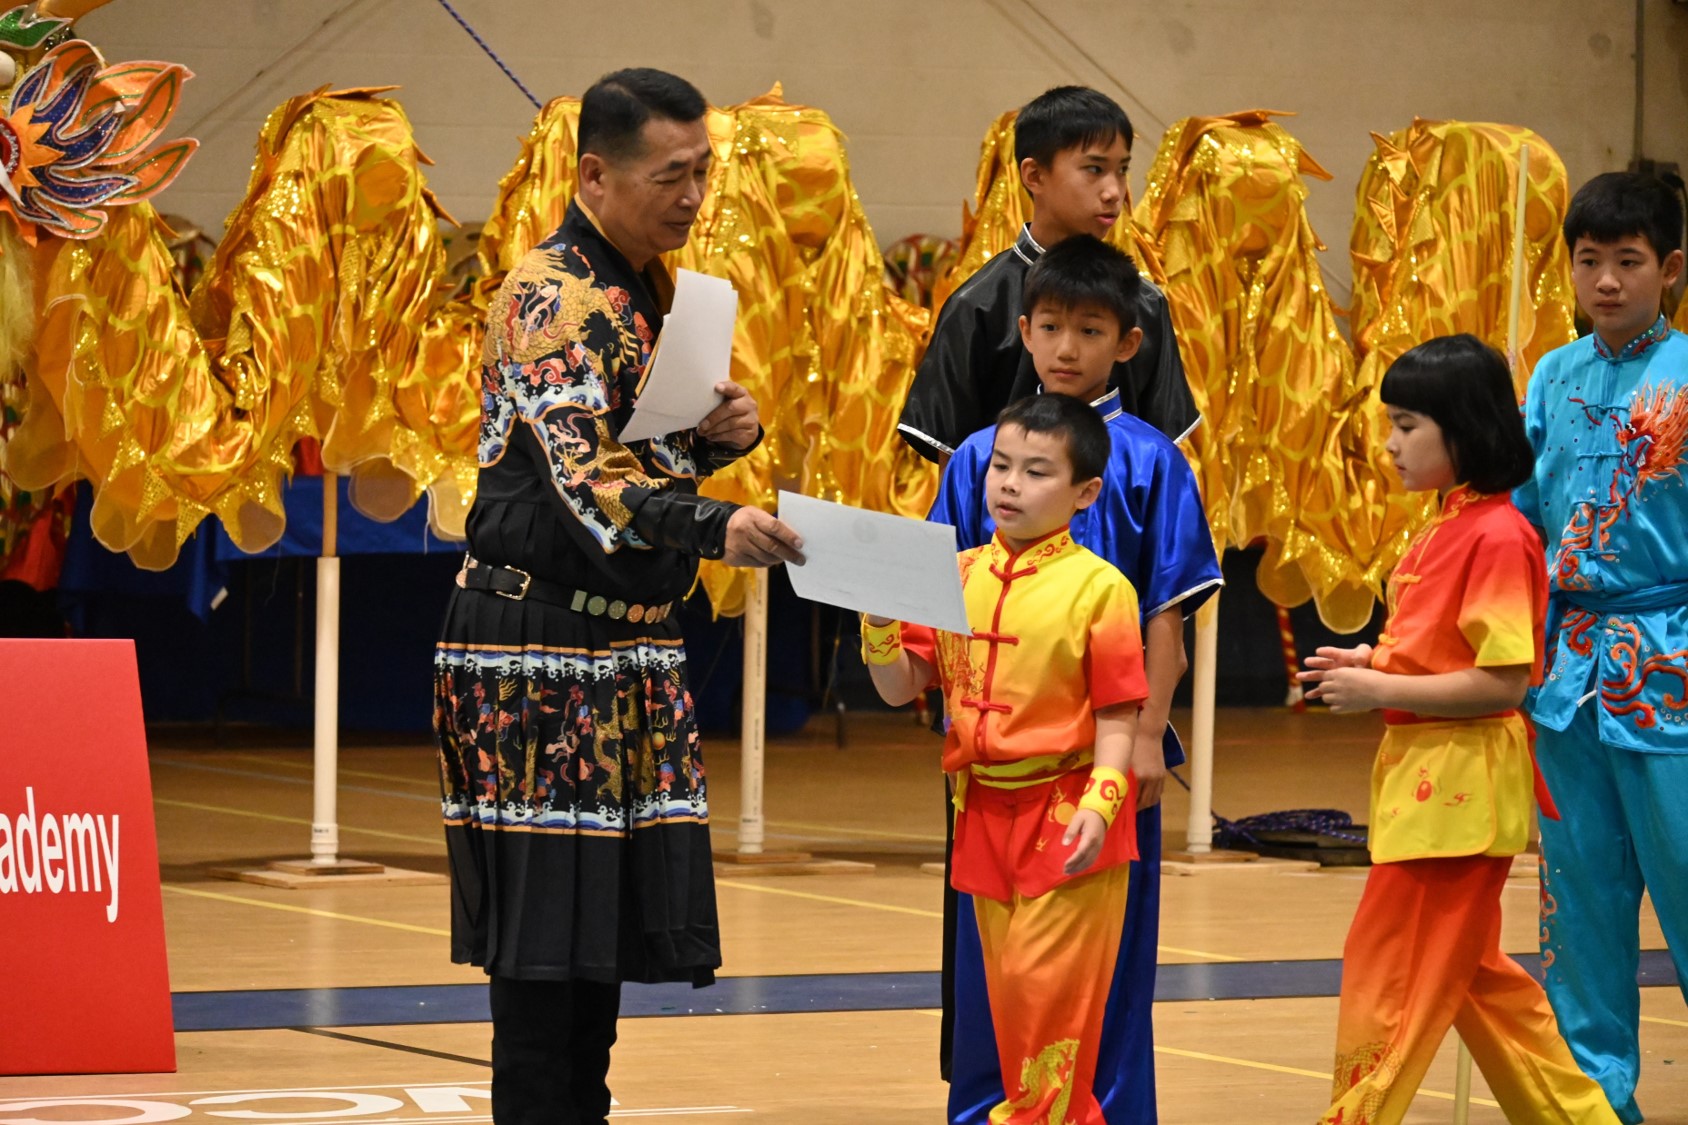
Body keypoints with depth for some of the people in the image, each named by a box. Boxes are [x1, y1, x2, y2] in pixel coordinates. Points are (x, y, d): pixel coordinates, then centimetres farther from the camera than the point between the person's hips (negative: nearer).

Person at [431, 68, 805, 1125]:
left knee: (608, 917, 10)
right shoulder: (554, 297, -15)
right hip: (539, 649, -9)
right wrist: (716, 528, -42)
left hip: (627, 643, 9)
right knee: (543, 928, -8)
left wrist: (726, 432, 0)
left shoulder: (647, 289, 13)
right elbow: (584, 476, -27)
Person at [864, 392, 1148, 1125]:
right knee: (1009, 992, 11)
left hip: (1064, 814, -6)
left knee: (1043, 984, -8)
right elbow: (900, 687, 7)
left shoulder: (1097, 588, -8)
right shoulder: (958, 578, 7)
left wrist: (1099, 804, -22)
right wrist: (880, 617, -9)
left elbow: (1116, 715, -10)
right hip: (985, 812, 6)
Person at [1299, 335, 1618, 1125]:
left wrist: (1381, 691, -19)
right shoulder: (1443, 529, 11)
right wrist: (1372, 663, 7)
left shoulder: (1497, 535, -17)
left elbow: (1503, 680, -22)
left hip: (1461, 784, -10)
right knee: (1472, 976, 17)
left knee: (1389, 977, -5)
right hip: (1425, 774, 10)